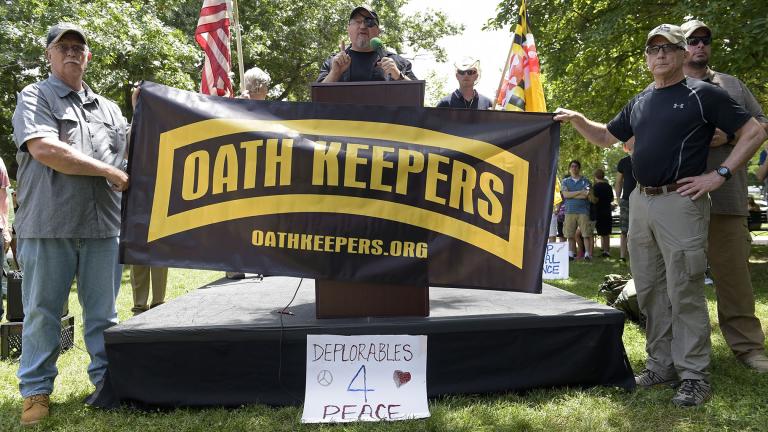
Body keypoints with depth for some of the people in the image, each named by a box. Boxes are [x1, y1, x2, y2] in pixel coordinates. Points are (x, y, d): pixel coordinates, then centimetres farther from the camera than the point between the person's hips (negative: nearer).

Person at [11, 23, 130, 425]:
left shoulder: (108, 109, 20)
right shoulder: (34, 97, 4)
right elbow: (43, 149, -13)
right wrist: (107, 171, -11)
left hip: (102, 226, 4)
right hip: (49, 225, -4)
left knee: (103, 312, 10)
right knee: (42, 313, 4)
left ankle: (107, 380, 21)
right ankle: (36, 391, 14)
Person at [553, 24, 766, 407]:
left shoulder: (703, 95, -2)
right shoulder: (639, 103, 16)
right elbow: (605, 137, 27)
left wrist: (719, 174, -10)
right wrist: (577, 119, 10)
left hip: (680, 201, -7)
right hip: (640, 202, 7)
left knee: (684, 291, -6)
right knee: (650, 290, 9)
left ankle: (694, 376, 3)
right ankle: (661, 366, 19)